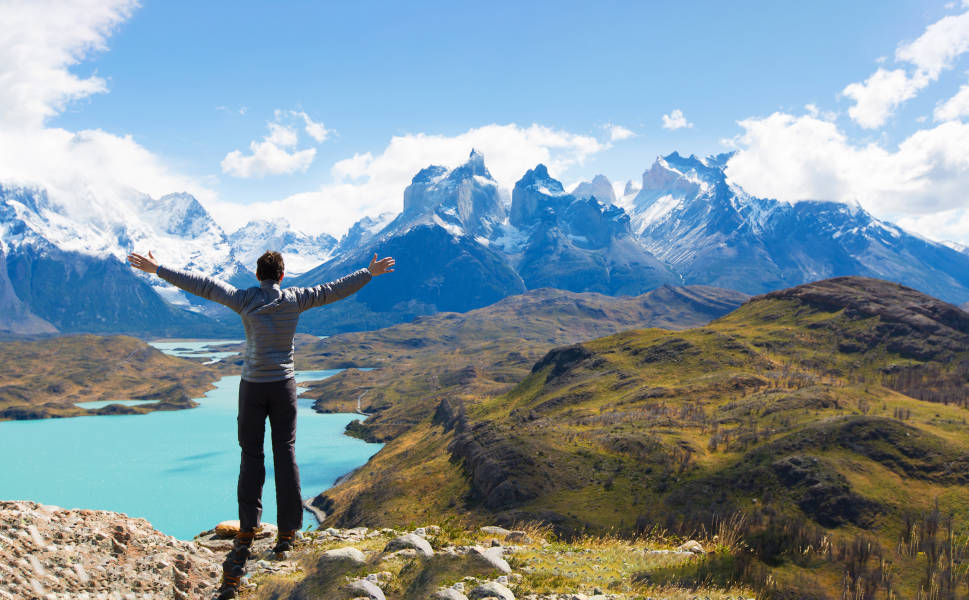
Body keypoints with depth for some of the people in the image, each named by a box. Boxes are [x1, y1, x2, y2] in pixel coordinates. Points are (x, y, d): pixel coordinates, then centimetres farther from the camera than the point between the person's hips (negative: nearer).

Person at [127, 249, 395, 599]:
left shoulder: (245, 299, -4)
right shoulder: (295, 300, -1)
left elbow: (204, 285, -5)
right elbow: (332, 291, 7)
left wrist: (158, 270, 0)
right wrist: (369, 273, 18)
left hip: (252, 386, -1)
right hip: (283, 386, 1)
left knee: (251, 455, 7)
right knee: (285, 455, 4)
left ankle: (248, 529, 2)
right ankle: (287, 535, 8)